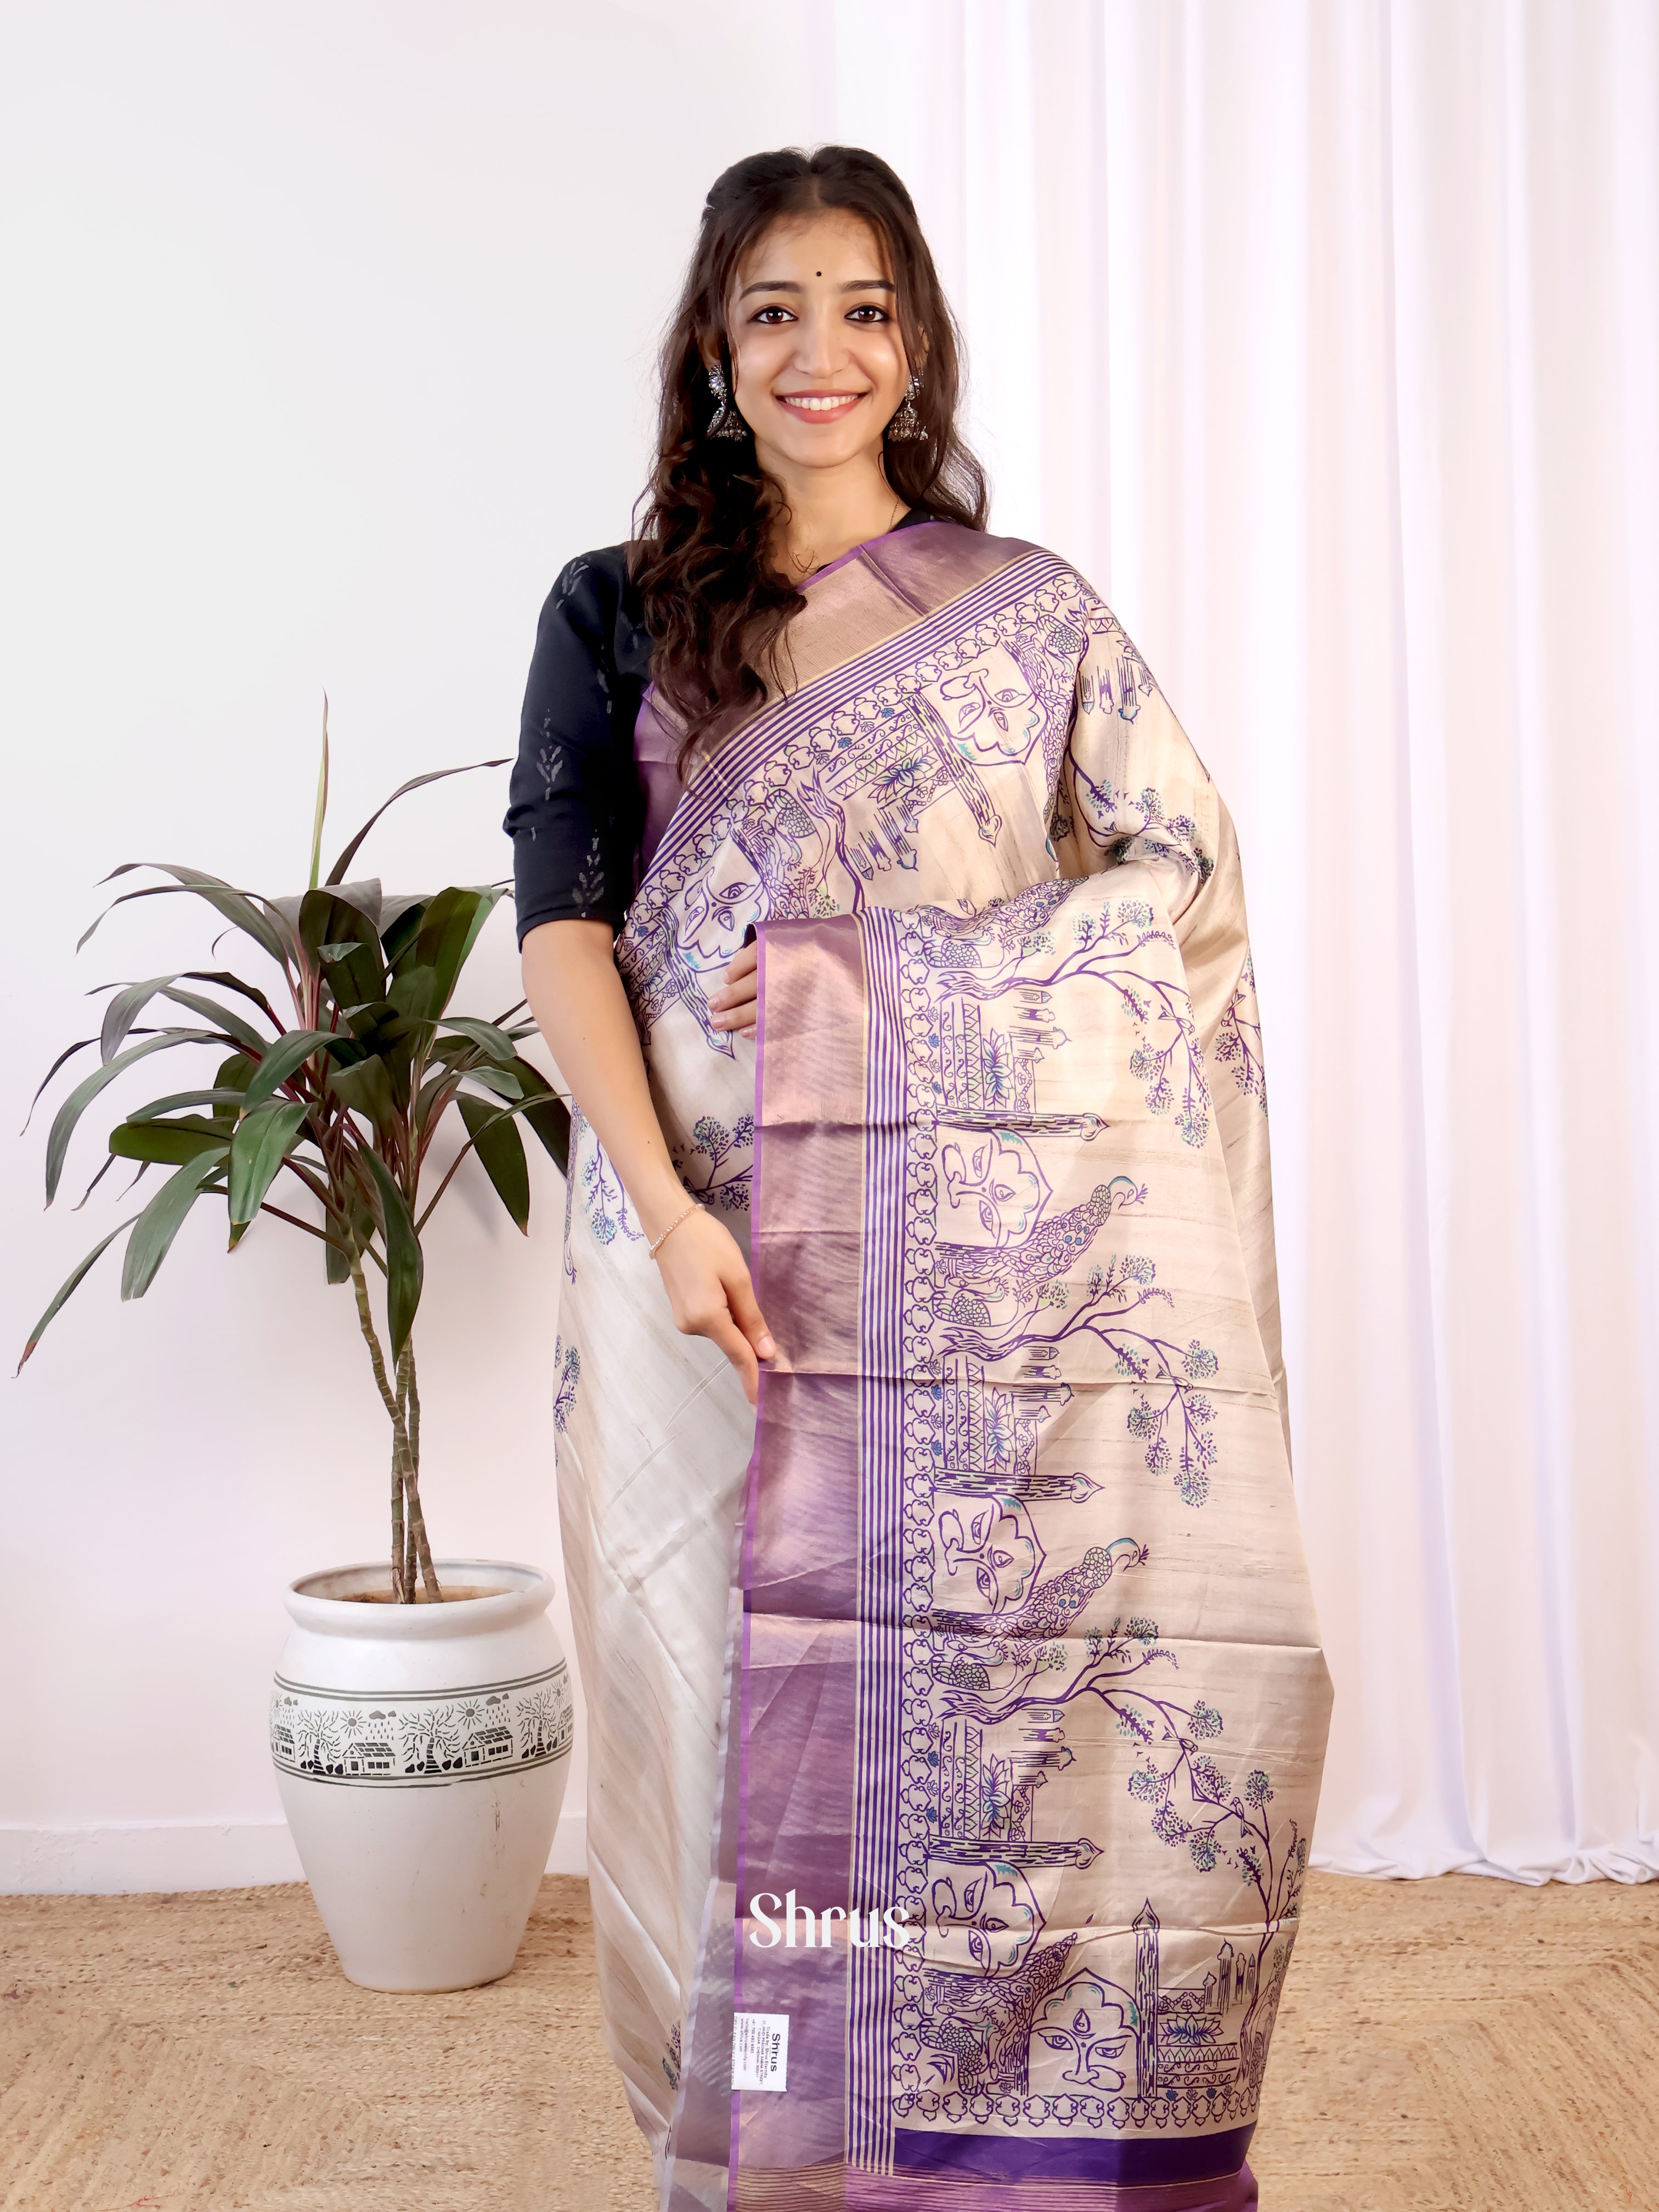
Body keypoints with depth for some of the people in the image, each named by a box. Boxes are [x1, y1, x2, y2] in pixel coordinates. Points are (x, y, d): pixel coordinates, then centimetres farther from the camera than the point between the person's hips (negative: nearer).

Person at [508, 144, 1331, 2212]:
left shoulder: (1032, 615, 10)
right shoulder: (615, 615, 10)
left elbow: (1181, 874, 3)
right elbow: (561, 917, -1)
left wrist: (865, 975, -9)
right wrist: (665, 1206, -15)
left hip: (990, 1258, 0)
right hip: (716, 1248, 0)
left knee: (1010, 1669, -6)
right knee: (739, 1685, 2)